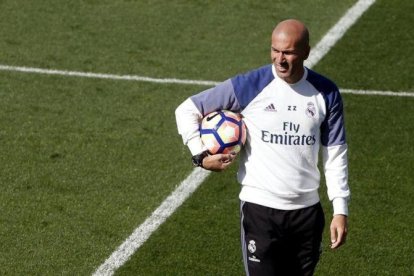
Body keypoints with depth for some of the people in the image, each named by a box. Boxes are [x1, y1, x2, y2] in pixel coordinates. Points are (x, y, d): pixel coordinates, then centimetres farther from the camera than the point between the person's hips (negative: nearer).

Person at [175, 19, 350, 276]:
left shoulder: (326, 93, 0)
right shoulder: (249, 86, -8)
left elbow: (335, 153, 6)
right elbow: (187, 110, 1)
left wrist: (340, 209, 2)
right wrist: (201, 155, -9)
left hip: (307, 211, 3)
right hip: (260, 208, -3)